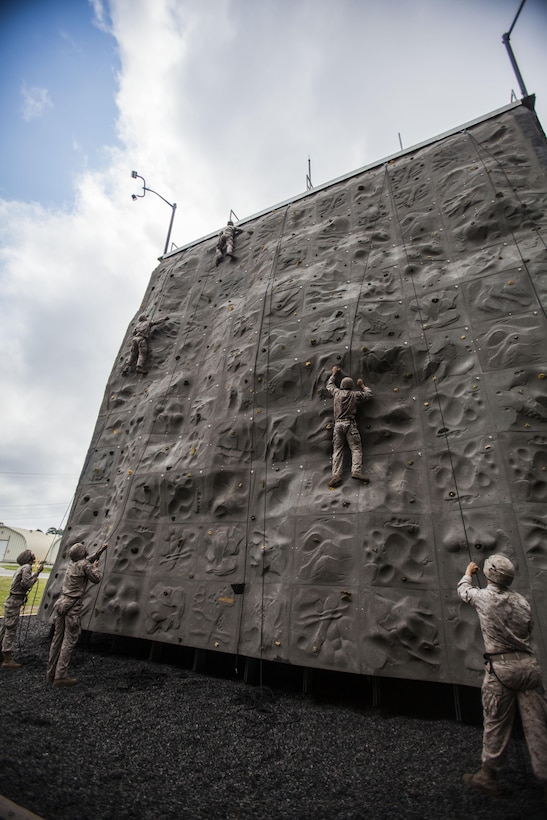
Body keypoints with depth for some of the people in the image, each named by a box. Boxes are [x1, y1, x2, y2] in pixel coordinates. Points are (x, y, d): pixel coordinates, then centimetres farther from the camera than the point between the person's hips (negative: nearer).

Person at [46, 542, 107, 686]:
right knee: (69, 641, -1)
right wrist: (96, 567, 9)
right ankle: (60, 676, 2)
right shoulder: (84, 565, -12)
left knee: (57, 639, 13)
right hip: (73, 606, -8)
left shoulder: (72, 563, 11)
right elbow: (96, 579, -5)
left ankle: (51, 674, 22)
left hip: (61, 603, 8)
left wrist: (99, 552, 33)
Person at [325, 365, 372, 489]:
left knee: (337, 450, 0)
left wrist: (334, 374, 43)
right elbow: (369, 393, 20)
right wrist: (362, 385, 34)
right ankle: (356, 471, -21)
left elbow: (329, 385, 32)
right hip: (350, 424, -2)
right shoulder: (354, 394, 6)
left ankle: (336, 474, -12)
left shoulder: (336, 392, 11)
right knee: (356, 448, -3)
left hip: (338, 424, 3)